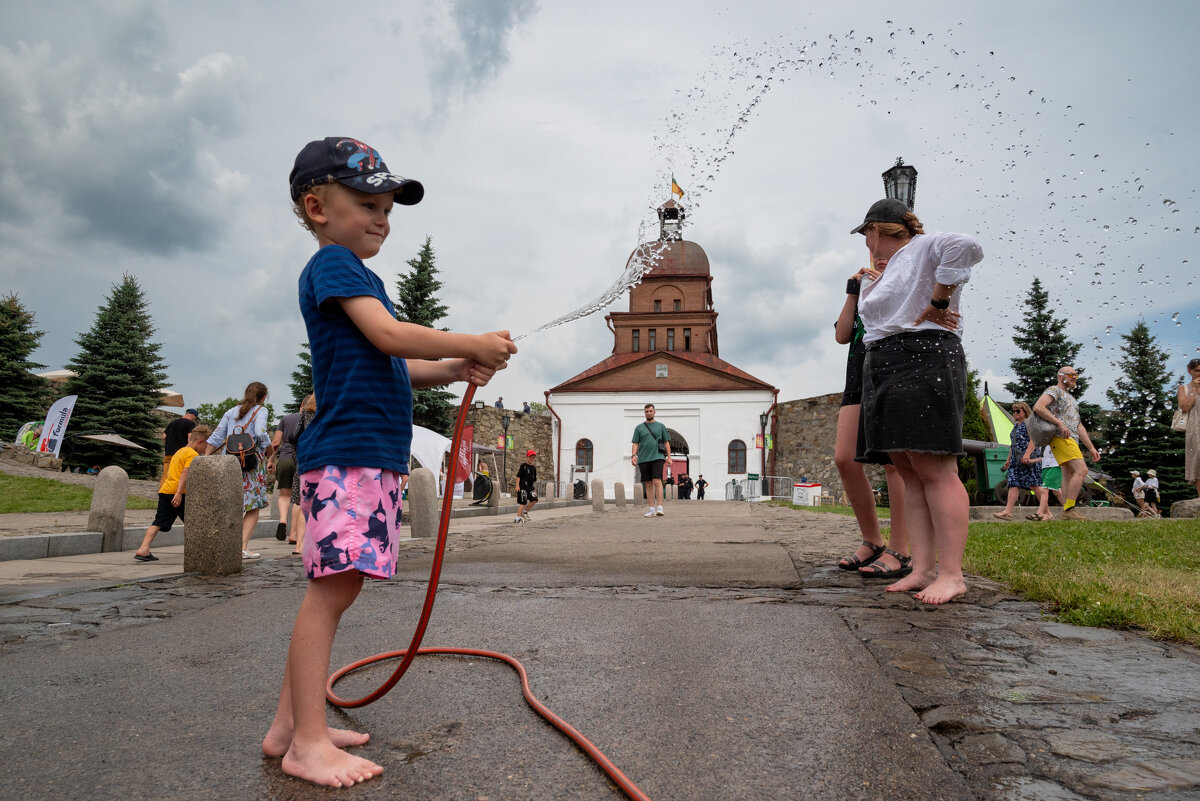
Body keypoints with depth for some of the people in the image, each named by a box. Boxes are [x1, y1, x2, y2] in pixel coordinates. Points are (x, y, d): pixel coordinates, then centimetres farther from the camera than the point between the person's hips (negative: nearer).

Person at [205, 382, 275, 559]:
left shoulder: (231, 412, 17)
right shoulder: (260, 411, 1)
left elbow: (216, 437, 11)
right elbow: (261, 433, -16)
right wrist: (270, 451, -1)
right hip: (252, 461, -5)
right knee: (253, 506, 1)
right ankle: (243, 547, -8)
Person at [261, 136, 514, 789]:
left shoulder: (356, 275, 25)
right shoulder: (332, 264, -4)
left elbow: (395, 369, 22)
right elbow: (389, 335, -18)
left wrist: (454, 370, 7)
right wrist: (472, 345, -11)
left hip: (376, 455, 10)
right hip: (345, 451, -10)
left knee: (336, 587, 10)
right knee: (332, 586, -10)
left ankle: (290, 726, 19)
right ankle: (308, 743, -4)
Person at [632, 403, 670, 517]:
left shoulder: (661, 426, 11)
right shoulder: (639, 427, 13)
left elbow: (666, 443, 11)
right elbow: (635, 443, 10)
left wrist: (669, 457, 2)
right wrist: (634, 455, -5)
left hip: (658, 457, -2)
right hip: (643, 459, 2)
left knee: (657, 481, -16)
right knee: (648, 484, 4)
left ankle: (660, 507, -18)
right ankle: (652, 509, 7)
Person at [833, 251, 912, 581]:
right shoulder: (863, 287, 24)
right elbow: (842, 335, 13)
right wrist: (852, 295, 6)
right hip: (859, 380, 6)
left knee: (895, 463, -8)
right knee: (844, 458, -6)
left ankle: (900, 552, -3)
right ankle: (872, 541, 7)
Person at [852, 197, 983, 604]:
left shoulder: (923, 248, -1)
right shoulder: (887, 270, 27)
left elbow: (966, 246, -22)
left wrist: (937, 304, -17)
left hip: (922, 364, -10)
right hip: (885, 371, 10)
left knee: (934, 468, -13)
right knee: (909, 471, 2)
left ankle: (951, 574, -12)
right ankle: (923, 569, 1)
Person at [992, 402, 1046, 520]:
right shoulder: (1016, 426, 23)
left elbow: (1033, 440, -14)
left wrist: (1027, 454, -25)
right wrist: (1009, 458, 24)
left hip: (1028, 458, -8)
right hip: (1016, 460, 8)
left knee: (1034, 484, -8)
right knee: (1013, 484, -2)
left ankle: (1046, 511, 1)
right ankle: (1008, 511, -10)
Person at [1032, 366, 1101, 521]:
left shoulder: (1071, 398, 30)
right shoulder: (1054, 390, 1)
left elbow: (1079, 426, 28)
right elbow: (1038, 407, -18)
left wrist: (1091, 447, 21)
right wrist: (1060, 423, -21)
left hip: (1071, 439, 10)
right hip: (1061, 437, -10)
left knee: (1069, 475, 2)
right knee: (1081, 470, -19)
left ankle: (1066, 512, -3)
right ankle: (1069, 509, -21)